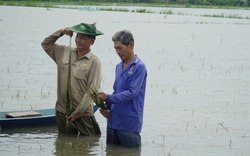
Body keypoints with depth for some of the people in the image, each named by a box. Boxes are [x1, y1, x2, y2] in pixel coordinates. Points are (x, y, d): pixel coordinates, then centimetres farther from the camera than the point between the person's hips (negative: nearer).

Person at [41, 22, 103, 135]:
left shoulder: (94, 62, -7)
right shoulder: (65, 52, 8)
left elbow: (92, 90, -11)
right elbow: (46, 44, 19)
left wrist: (77, 113, -13)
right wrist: (61, 32, 4)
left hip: (83, 114, -5)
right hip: (62, 111, 5)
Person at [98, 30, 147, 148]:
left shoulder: (139, 67, -10)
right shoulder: (119, 67, 14)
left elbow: (132, 93, -17)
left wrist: (108, 98, -21)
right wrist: (107, 108, 4)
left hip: (130, 124, -7)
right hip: (113, 121, 7)